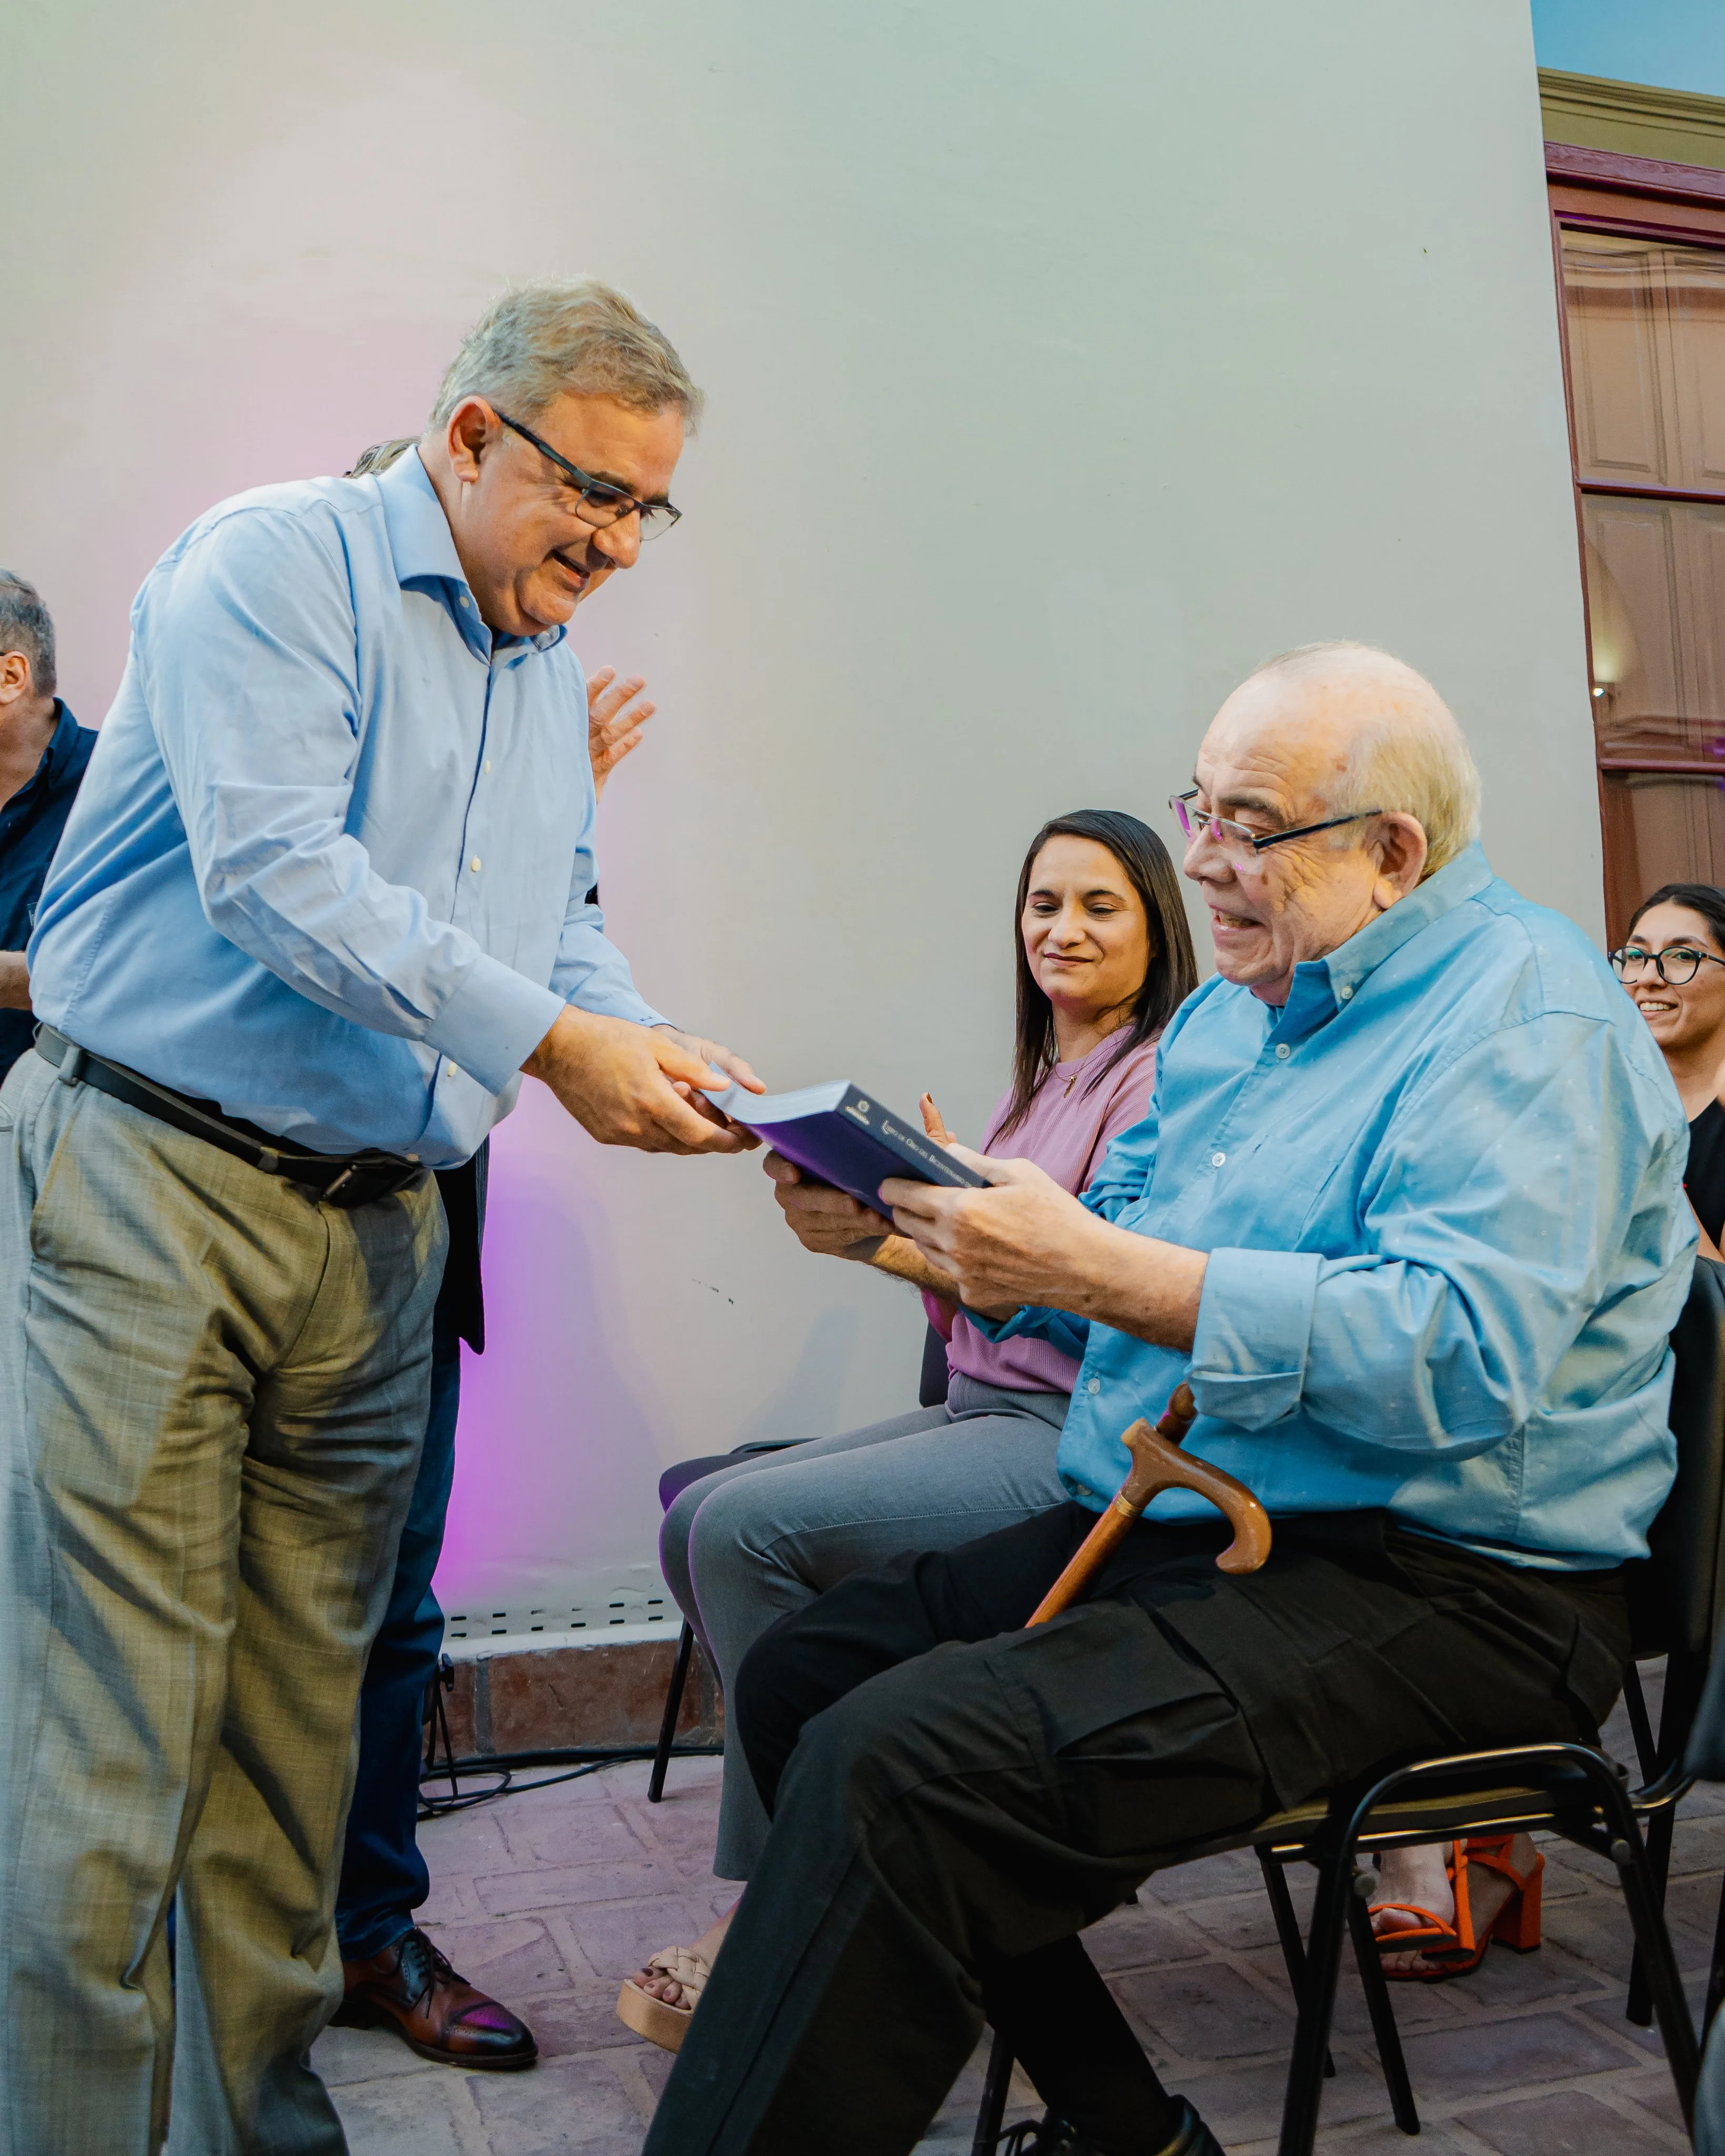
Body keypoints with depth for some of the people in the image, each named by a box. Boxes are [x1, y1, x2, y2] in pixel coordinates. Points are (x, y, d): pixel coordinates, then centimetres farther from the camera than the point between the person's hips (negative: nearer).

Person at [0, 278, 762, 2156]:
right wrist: (544, 1043, -20)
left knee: (298, 1737, 11)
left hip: (375, 1230, 7)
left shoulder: (548, 667, 18)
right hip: (152, 1185, -6)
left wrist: (655, 1061, -2)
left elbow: (558, 932, 17)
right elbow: (275, 877, -18)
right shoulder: (278, 562, -5)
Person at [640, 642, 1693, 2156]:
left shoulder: (1530, 1014, -12)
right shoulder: (1233, 1011, 17)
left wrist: (1095, 1267, -28)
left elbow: (1460, 1356, -26)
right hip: (1172, 1526, 10)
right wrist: (921, 1224, -1)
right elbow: (1107, 1278, 18)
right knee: (800, 1675, 7)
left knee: (899, 1763, -28)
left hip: (1436, 1587, -10)